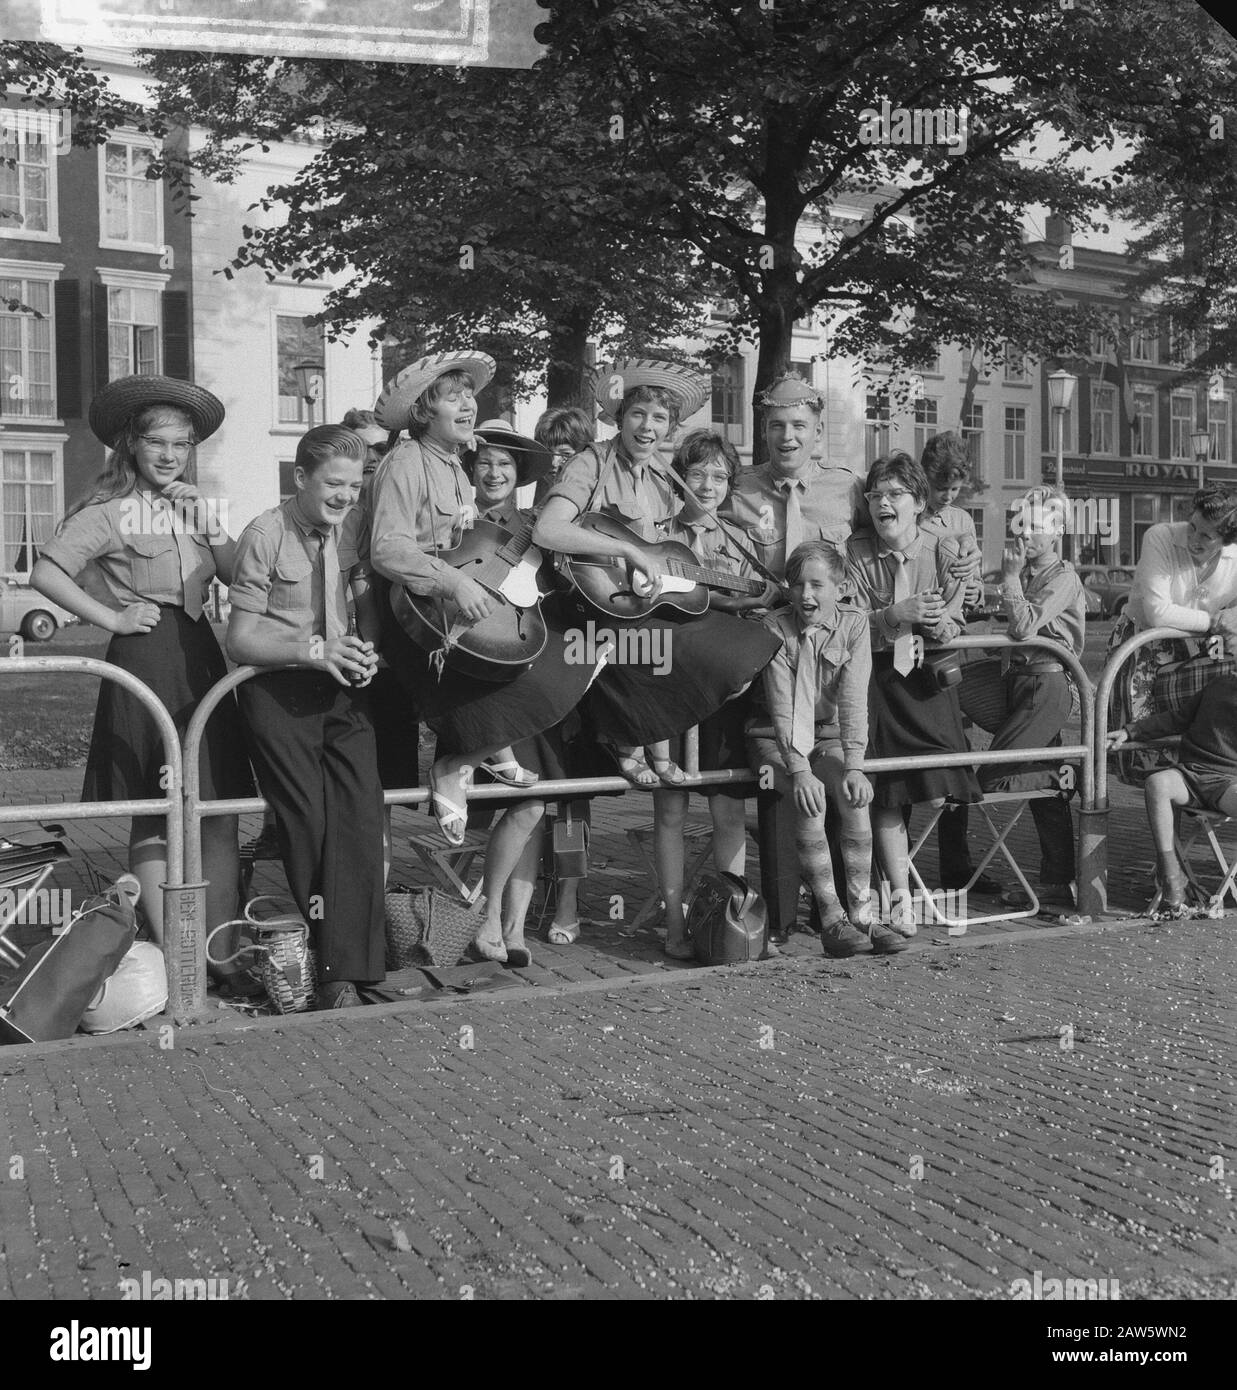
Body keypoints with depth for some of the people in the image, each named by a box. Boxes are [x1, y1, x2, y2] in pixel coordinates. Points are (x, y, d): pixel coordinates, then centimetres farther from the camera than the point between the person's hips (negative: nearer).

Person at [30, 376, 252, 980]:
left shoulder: (198, 508, 14)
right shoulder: (111, 510, -6)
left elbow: (239, 576, 3)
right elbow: (45, 574, -15)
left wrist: (205, 520, -7)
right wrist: (112, 617, -13)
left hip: (201, 658, 6)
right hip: (144, 661, -6)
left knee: (220, 812, 5)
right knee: (153, 815, 3)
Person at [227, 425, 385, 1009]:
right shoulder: (265, 536, -6)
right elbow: (241, 640, -6)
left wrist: (366, 651, -8)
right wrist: (314, 649, -20)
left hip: (341, 688, 4)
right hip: (278, 690, -3)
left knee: (362, 810, -13)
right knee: (308, 819, -10)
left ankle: (348, 970, -10)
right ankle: (333, 962, 6)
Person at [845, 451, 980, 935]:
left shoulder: (943, 550, 4)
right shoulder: (854, 553, 0)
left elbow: (954, 628, 2)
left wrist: (936, 622, -21)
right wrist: (896, 616, -22)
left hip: (928, 676, 2)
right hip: (877, 677, -1)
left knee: (944, 784, -10)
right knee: (887, 790, -12)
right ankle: (900, 895, -6)